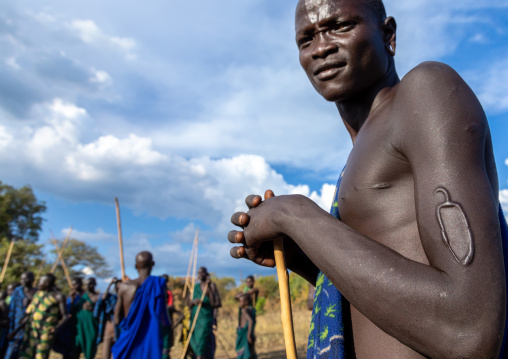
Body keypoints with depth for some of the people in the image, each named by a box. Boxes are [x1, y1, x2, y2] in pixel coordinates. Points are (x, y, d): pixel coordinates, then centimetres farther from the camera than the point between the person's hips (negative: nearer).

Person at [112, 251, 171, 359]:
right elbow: (164, 321, -12)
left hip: (127, 341, 2)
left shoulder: (124, 287, -4)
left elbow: (117, 320, 2)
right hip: (150, 343, -2)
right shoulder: (159, 285, -11)